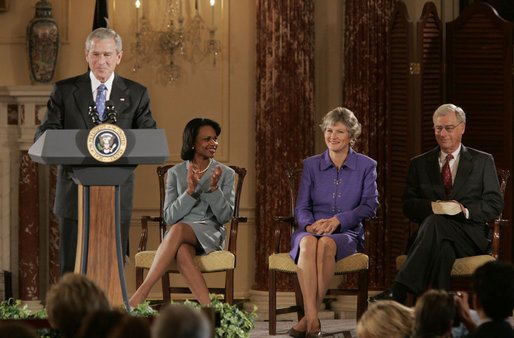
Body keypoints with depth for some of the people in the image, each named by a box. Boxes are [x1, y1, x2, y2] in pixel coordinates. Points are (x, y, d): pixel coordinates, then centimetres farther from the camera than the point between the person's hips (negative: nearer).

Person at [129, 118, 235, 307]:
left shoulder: (226, 174, 11)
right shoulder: (175, 173, 13)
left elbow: (225, 217, 3)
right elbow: (169, 217, 4)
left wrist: (214, 189, -13)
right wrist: (190, 191, -10)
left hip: (210, 234, -1)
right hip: (179, 233, 1)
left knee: (179, 229, -37)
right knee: (182, 252, -39)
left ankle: (141, 294, -44)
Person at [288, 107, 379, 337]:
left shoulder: (366, 166, 10)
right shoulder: (311, 165, 15)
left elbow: (370, 205, -1)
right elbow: (301, 208, 10)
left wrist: (337, 220, -16)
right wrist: (310, 224, -14)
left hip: (347, 233, -2)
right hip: (312, 229, 2)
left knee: (326, 244, -38)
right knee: (308, 242, -37)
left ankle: (309, 316, -35)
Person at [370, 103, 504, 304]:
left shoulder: (483, 161, 16)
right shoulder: (419, 164, 20)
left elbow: (495, 204, 8)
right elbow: (408, 206, 11)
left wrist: (466, 210, -12)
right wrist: (433, 207, -11)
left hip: (470, 238, -2)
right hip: (435, 234, 2)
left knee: (434, 223, -37)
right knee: (443, 247, -38)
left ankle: (399, 290, -47)